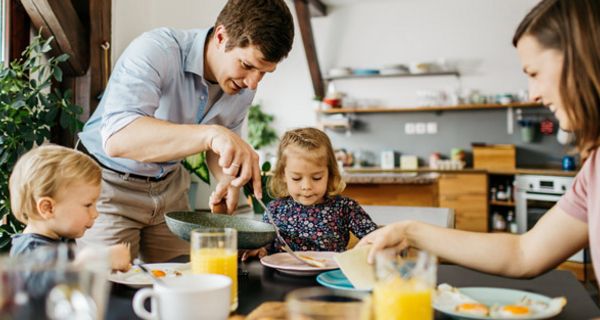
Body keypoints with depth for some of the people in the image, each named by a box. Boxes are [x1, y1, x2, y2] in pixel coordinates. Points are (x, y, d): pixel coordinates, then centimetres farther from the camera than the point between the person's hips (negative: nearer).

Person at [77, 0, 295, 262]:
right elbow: (117, 139, -43)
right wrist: (210, 134, -53)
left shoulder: (244, 87, -8)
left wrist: (229, 180, -14)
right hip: (109, 184, -5)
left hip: (169, 186, 6)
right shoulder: (155, 51, -28)